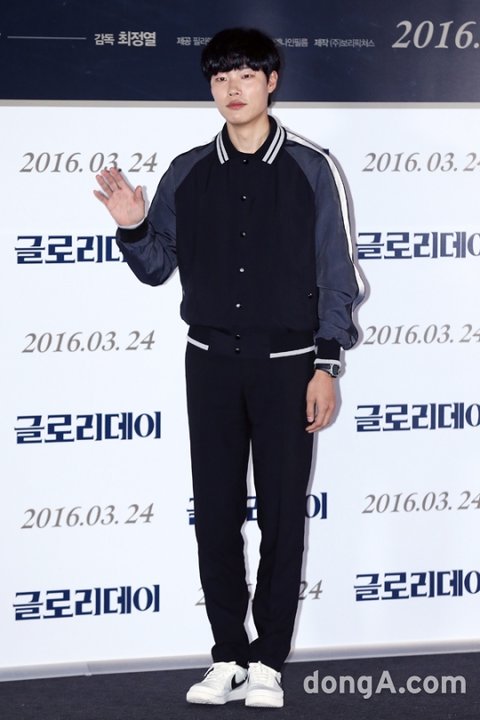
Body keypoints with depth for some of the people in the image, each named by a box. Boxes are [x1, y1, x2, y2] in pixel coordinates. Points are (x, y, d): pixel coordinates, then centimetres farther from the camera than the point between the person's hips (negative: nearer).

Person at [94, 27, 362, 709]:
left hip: (286, 364, -2)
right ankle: (228, 657, 15)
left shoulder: (312, 169, -2)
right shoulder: (187, 173, 6)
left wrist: (325, 367, -6)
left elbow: (336, 275, -1)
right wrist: (132, 227, -10)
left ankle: (268, 662, 9)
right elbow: (156, 268, 11)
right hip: (211, 363, 3)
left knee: (283, 516, 0)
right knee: (215, 515, 4)